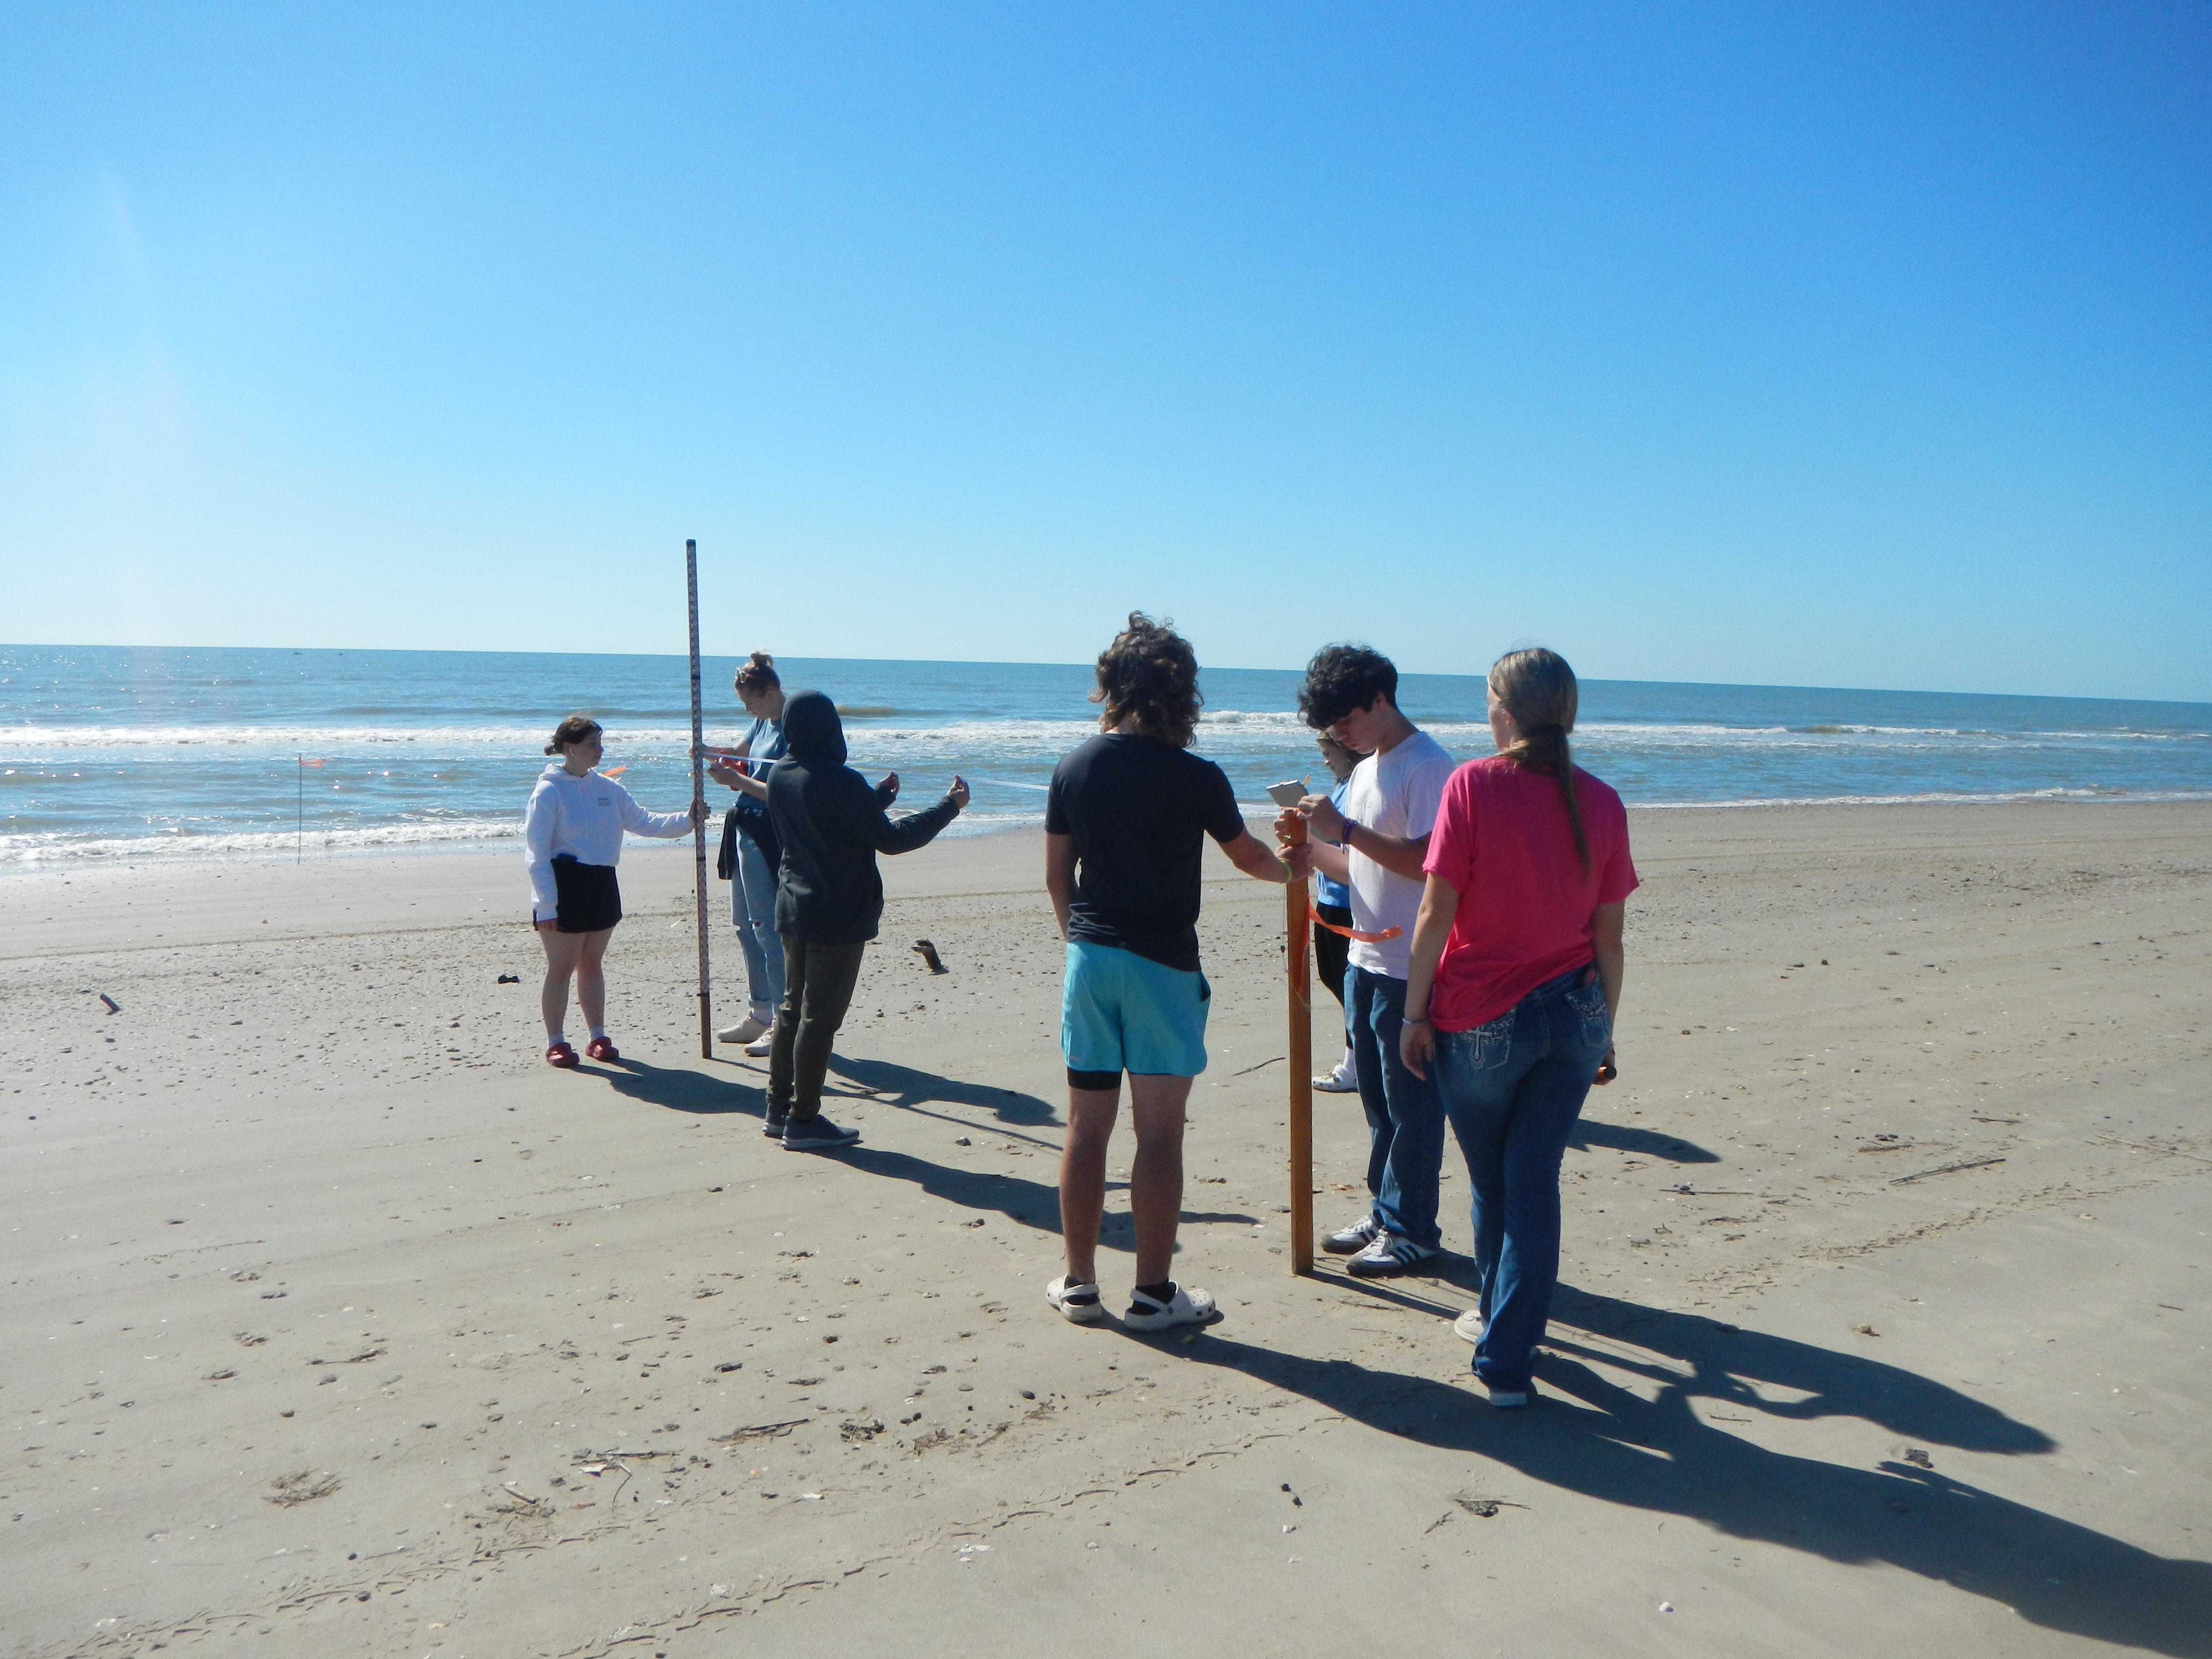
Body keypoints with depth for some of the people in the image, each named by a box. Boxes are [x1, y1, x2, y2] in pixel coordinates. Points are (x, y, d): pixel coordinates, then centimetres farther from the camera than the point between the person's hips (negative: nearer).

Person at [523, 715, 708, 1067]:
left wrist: (686, 820, -7)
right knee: (561, 967, 2)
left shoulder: (607, 788, 7)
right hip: (564, 886, -6)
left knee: (592, 963, 15)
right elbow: (536, 854, -13)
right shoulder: (549, 792, -11)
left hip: (601, 884, 6)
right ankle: (555, 1042, 14)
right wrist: (545, 906, -17)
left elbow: (644, 822, 7)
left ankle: (598, 1037, 24)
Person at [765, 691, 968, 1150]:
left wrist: (879, 795, 27)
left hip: (793, 911, 8)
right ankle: (803, 1121, 6)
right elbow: (889, 839, -16)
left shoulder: (779, 775, 5)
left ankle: (779, 1108, 25)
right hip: (838, 918, -8)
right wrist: (949, 807, -7)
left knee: (792, 1009, 17)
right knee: (820, 1018, 0)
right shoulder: (839, 781, -20)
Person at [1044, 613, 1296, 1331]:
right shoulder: (1195, 777, -8)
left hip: (1088, 957, 4)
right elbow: (1250, 858, 9)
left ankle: (1079, 1283, 20)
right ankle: (1153, 1293, 10)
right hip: (1162, 965, -4)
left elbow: (1057, 876, 8)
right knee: (1159, 1134, 3)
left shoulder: (1074, 768, 2)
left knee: (1086, 1128, 11)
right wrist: (1293, 866, 30)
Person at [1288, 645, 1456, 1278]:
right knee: (1377, 1096, 16)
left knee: (1410, 1101, 1)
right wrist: (1312, 849, -1)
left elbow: (1426, 862, -23)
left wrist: (1345, 829, -24)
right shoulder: (1366, 769, 15)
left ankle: (1411, 1228, 12)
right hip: (1367, 959, 9)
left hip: (1411, 969, -9)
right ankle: (1385, 1210, 28)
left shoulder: (1427, 766, -14)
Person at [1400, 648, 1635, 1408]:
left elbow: (1436, 912, -12)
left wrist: (1414, 1012, -4)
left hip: (1480, 1018, -3)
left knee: (1492, 1182, 18)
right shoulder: (1600, 802, -1)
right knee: (1534, 1183, 9)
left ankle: (1499, 1313, 39)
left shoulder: (1473, 784, -12)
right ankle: (1507, 1359, 12)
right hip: (1572, 1016, 3)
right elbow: (1608, 936, 4)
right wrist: (1603, 1030, 14)